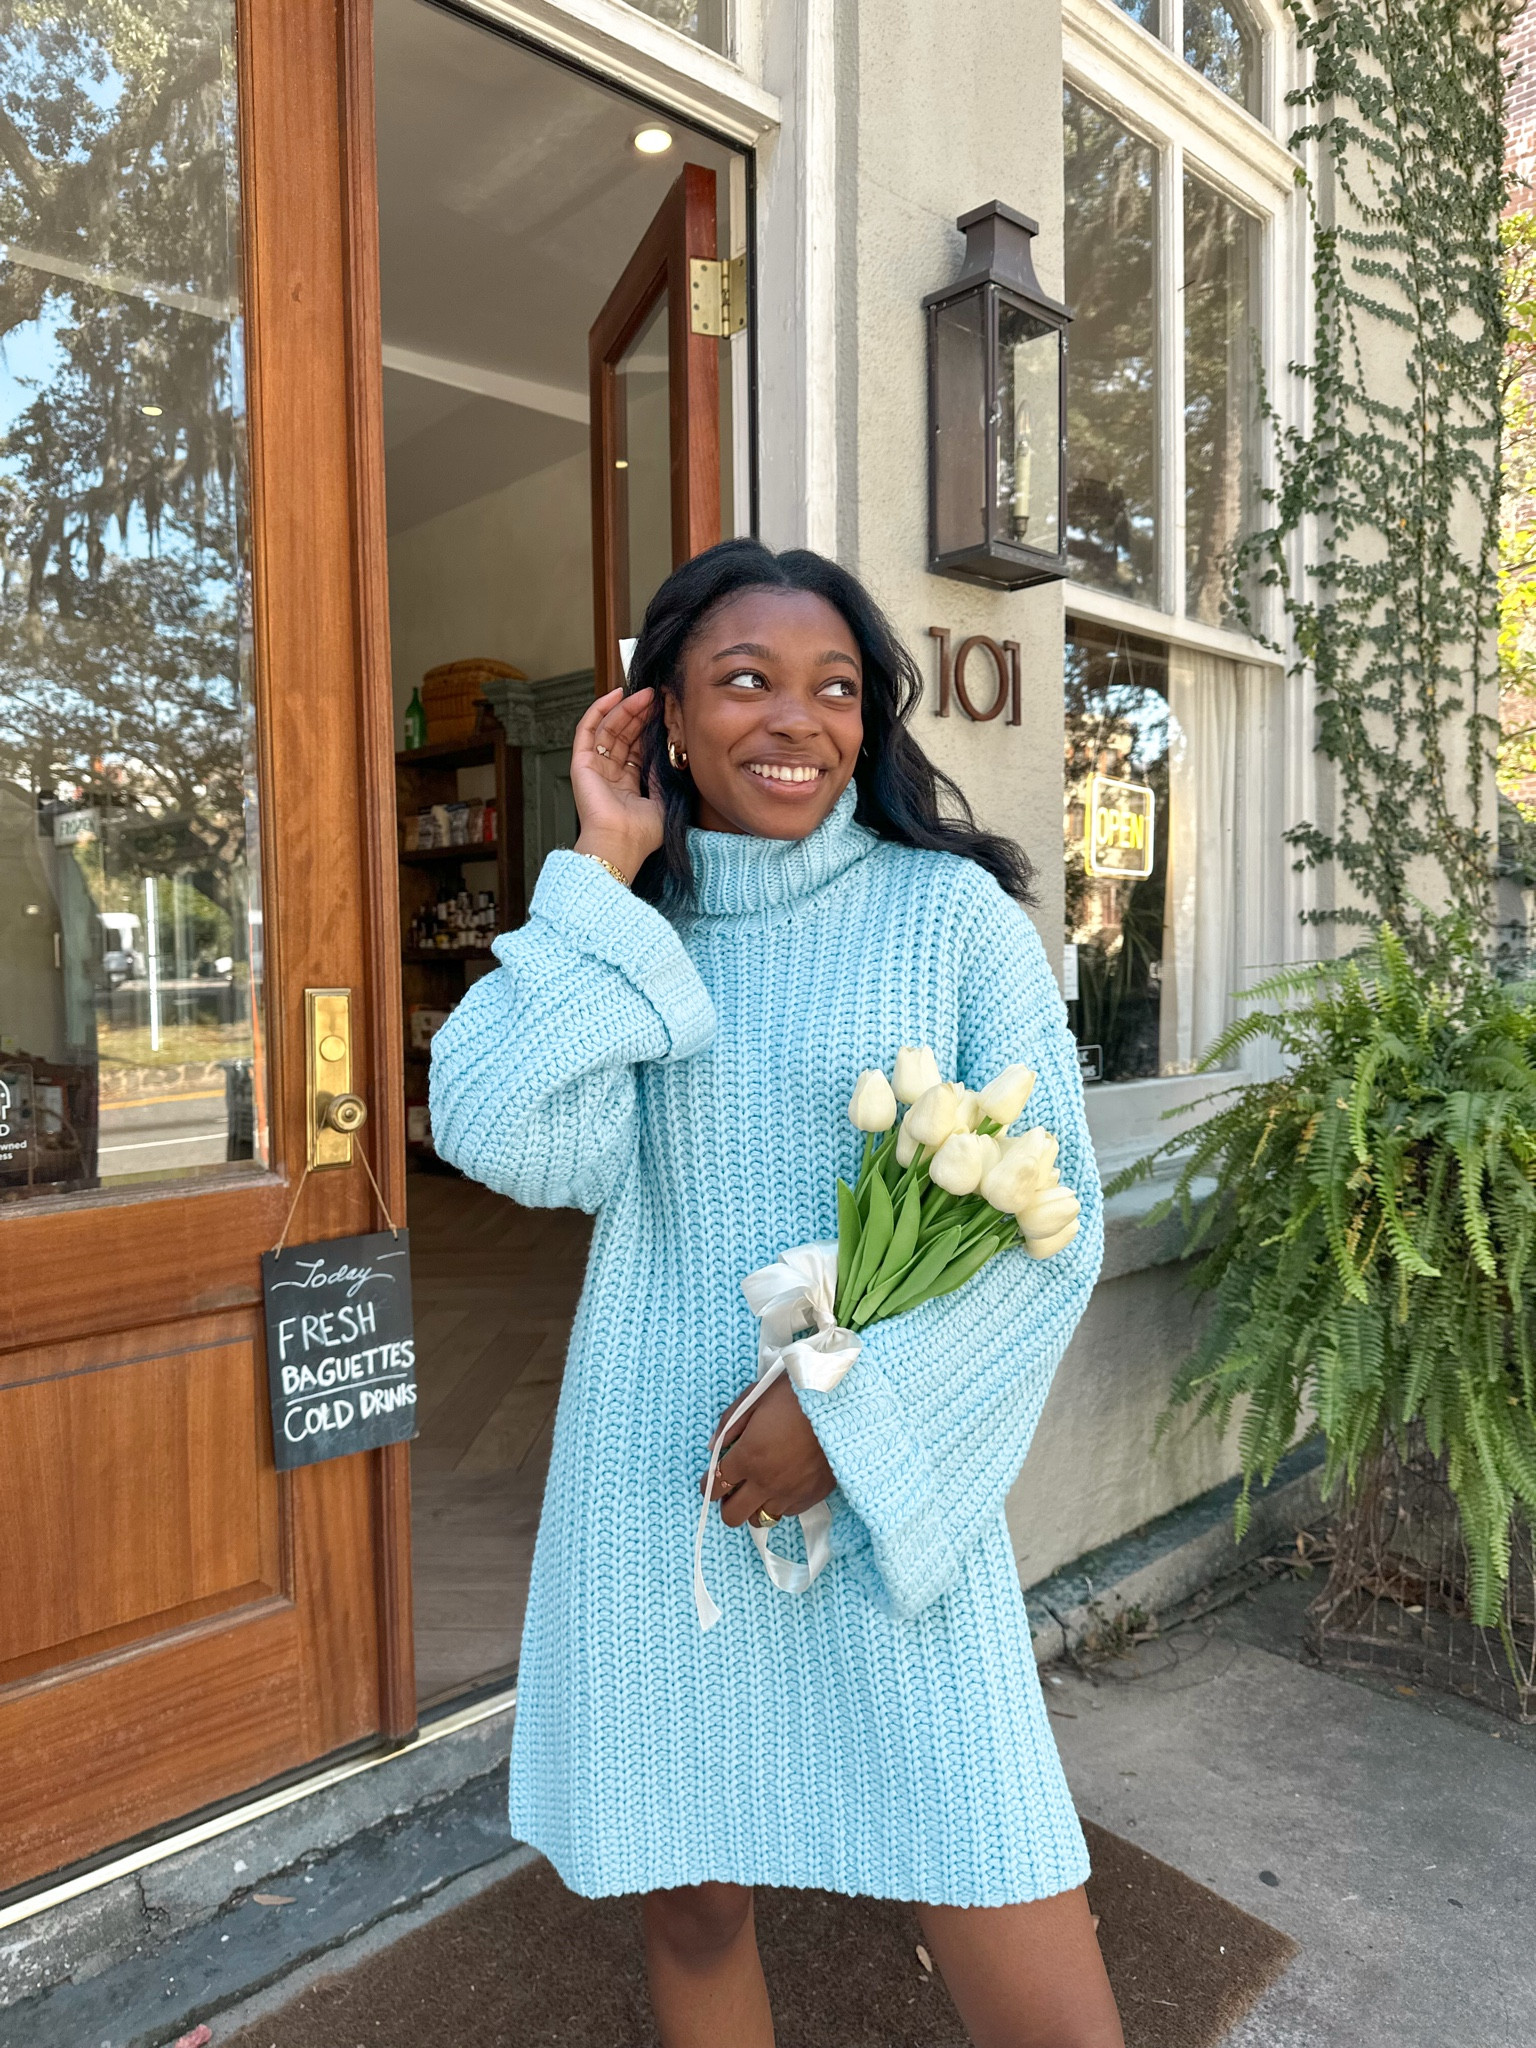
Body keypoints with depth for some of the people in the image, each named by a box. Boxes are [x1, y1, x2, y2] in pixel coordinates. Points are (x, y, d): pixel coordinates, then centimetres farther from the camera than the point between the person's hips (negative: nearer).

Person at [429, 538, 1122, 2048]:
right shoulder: (620, 942, 4)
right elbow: (505, 1135, -14)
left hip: (892, 1498, -2)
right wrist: (605, 873, -9)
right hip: (657, 1495, 3)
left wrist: (853, 1406, -14)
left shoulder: (952, 909, -3)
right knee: (687, 1905, 19)